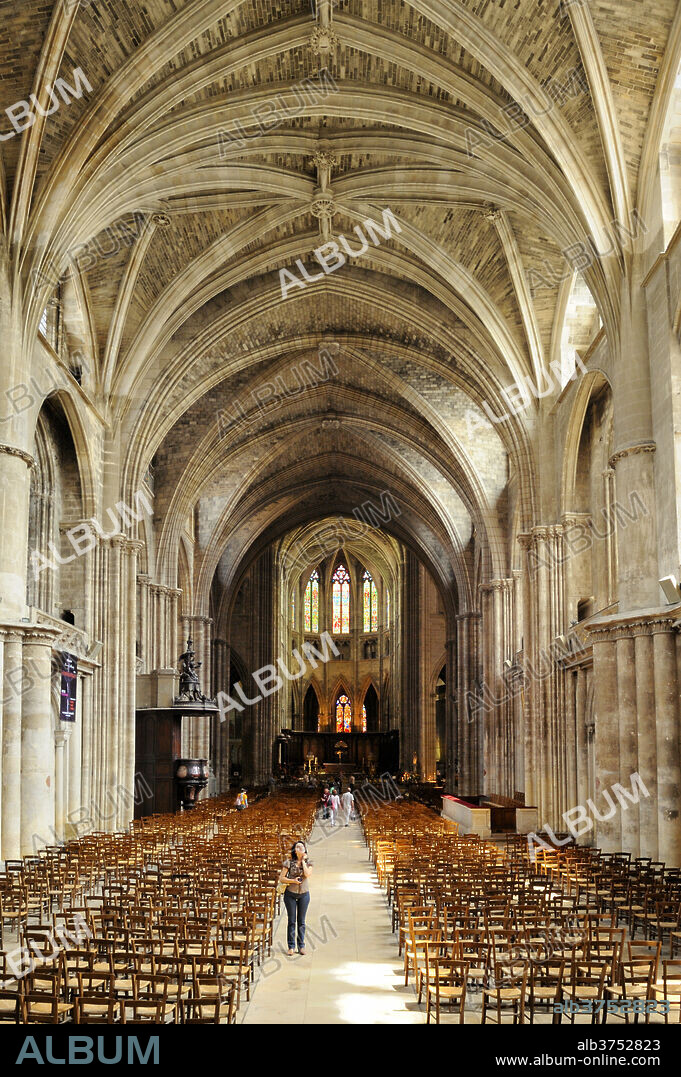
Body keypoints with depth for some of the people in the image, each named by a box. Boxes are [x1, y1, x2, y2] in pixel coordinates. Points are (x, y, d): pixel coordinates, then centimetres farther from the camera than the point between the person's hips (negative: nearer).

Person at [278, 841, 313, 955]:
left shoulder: (308, 863, 0)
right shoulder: (289, 863, -5)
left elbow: (307, 874, -20)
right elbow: (281, 878, -4)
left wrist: (303, 861, -12)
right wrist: (293, 880, -18)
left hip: (304, 894, 1)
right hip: (290, 894, -1)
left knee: (301, 921, 8)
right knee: (291, 921, 4)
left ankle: (301, 946, 17)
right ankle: (291, 947, 11)